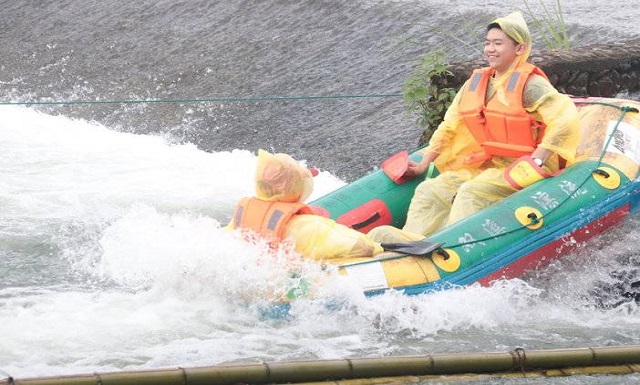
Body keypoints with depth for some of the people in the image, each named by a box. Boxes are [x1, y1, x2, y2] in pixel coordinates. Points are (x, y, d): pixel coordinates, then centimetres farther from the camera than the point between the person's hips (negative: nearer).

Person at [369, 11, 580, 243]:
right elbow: (448, 127, 18)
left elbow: (566, 120, -20)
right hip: (481, 167, 7)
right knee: (430, 191, -13)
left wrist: (536, 163, -24)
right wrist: (423, 165, 9)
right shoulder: (474, 84, 14)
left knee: (471, 193, -32)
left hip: (517, 169, -7)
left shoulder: (530, 85, -8)